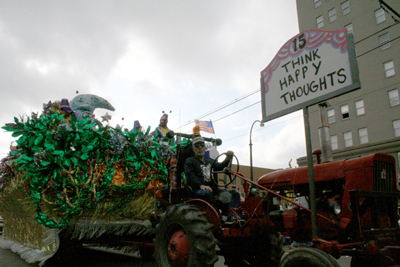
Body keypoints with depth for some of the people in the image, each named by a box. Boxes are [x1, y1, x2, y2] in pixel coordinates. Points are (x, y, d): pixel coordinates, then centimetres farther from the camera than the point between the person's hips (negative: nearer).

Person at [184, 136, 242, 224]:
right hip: (198, 190, -6)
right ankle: (218, 218, -37)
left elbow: (219, 167, 10)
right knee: (207, 193, -40)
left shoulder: (209, 161, 31)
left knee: (235, 194, -7)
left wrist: (227, 159, -10)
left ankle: (231, 216, -28)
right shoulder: (189, 161, 12)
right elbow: (190, 177, -6)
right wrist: (201, 185, -25)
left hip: (213, 189, 7)